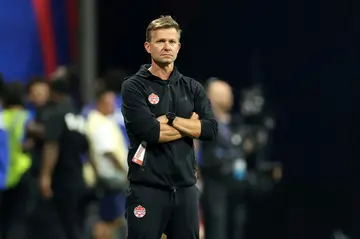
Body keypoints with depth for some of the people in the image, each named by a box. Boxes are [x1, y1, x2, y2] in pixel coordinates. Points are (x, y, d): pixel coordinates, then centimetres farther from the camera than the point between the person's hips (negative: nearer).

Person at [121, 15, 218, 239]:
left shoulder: (192, 88, 11)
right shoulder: (134, 87, -2)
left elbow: (211, 129, -3)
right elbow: (149, 132, -16)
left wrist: (170, 119, -10)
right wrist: (190, 124, -3)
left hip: (185, 187, 5)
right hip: (148, 188, -4)